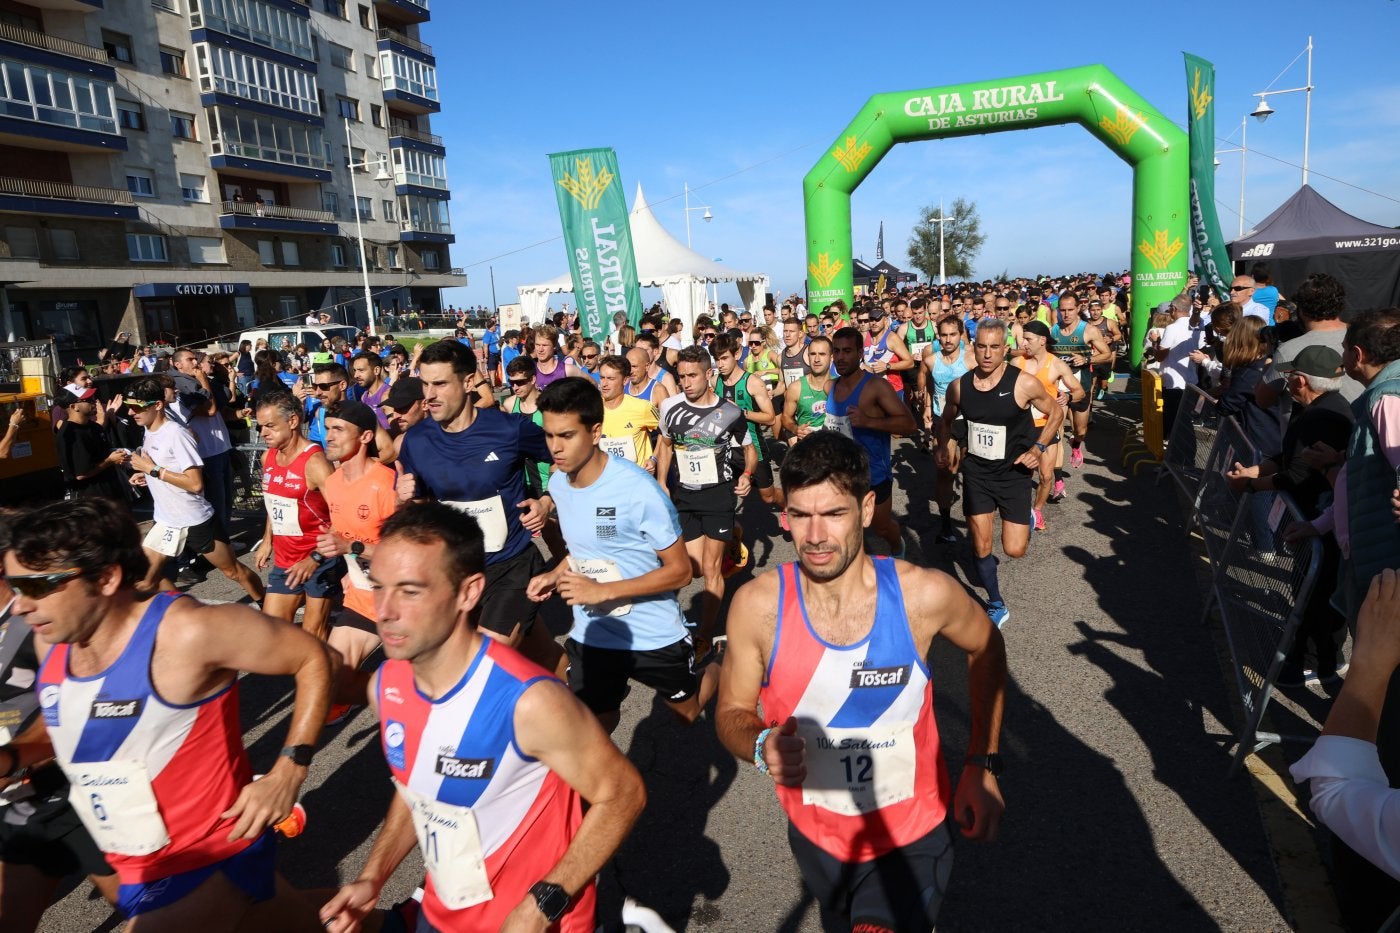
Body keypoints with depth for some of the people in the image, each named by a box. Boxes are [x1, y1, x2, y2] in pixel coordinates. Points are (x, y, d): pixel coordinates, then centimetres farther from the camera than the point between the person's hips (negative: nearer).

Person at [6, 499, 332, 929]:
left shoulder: (189, 632, -28)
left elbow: (314, 658, -20)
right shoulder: (51, 641, -5)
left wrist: (289, 771, -21)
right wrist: (13, 755, 2)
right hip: (132, 865, 8)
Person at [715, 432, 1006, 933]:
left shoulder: (924, 595, -22)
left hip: (911, 839, -2)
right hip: (816, 836, 2)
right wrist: (762, 748, -28)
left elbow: (986, 649, 0)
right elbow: (731, 712, -7)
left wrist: (982, 767, -2)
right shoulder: (757, 605, -21)